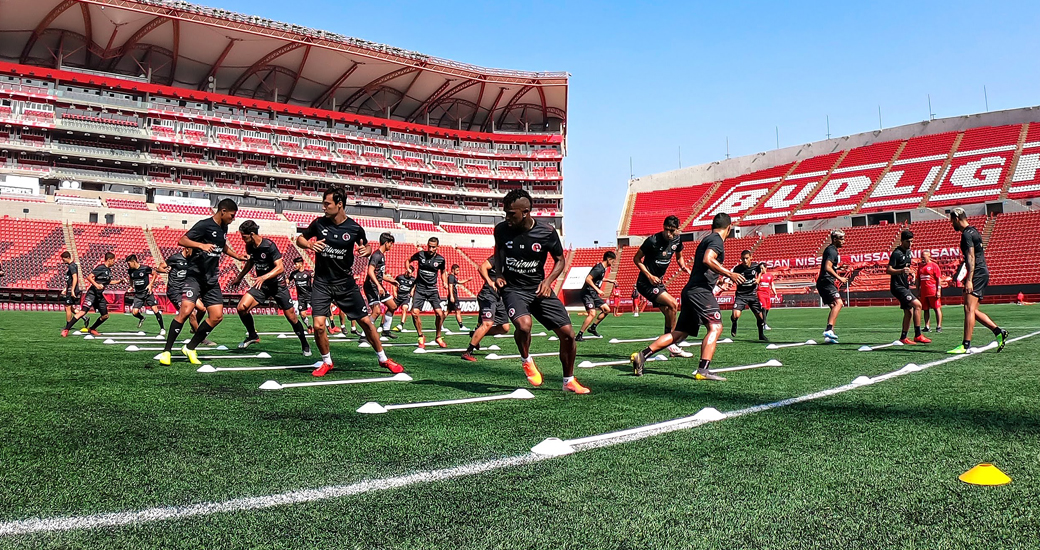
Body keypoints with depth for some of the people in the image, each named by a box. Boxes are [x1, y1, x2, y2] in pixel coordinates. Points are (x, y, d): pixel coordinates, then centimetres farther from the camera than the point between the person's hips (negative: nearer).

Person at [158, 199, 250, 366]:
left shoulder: (223, 228, 14)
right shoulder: (204, 225, -10)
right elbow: (181, 240, -18)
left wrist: (237, 256, 30)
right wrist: (202, 245, -30)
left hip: (212, 280, 8)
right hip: (195, 275, -8)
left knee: (217, 316, -1)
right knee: (186, 311, -20)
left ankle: (190, 348, 13)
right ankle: (167, 351, -7)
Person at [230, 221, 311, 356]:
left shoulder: (269, 246, -22)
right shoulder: (250, 247, -2)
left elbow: (280, 267, -28)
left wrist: (264, 277, -40)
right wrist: (239, 277, 23)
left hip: (277, 284, -5)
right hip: (261, 284, 6)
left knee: (291, 316, -3)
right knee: (242, 307, -14)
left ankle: (305, 345, 15)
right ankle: (253, 336, 8)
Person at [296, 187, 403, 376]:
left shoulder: (355, 228, -7)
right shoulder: (319, 223, -5)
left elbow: (365, 246, 11)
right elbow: (299, 239, 8)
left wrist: (365, 251, -14)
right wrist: (309, 244, -15)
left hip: (346, 283, 0)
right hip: (322, 283, 0)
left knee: (366, 322, 1)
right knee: (318, 326, -11)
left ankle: (383, 359, 19)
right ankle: (327, 362, 15)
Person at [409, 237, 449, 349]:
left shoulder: (441, 259, -1)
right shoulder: (420, 254, -4)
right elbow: (408, 260, 15)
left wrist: (444, 282, 3)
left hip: (432, 289, 0)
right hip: (420, 288, 0)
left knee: (440, 314, -11)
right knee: (415, 313, -14)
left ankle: (438, 337, 12)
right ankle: (421, 337, 6)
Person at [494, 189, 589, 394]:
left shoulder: (547, 232, -11)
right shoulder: (501, 229, -7)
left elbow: (560, 260, 3)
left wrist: (548, 281, -14)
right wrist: (499, 275, 0)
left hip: (539, 289, 1)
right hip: (513, 289, -1)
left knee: (567, 334, -3)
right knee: (524, 324, -32)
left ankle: (569, 381, 21)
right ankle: (526, 360, 2)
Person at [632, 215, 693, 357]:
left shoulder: (677, 240, 2)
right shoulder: (653, 240, -19)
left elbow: (679, 257, 21)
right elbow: (636, 258, -11)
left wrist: (683, 266, -1)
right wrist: (649, 276, -20)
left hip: (658, 282, 8)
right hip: (646, 283, -8)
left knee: (669, 314, 6)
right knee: (673, 304, -20)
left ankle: (672, 347, 16)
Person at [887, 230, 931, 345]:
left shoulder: (908, 252, 13)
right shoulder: (897, 253, -14)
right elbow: (888, 270, -19)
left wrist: (910, 272, 8)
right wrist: (901, 271, -34)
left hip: (905, 286, 9)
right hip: (897, 287, -9)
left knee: (909, 312, 8)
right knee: (917, 305, -19)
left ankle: (903, 338, 15)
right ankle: (918, 335, -15)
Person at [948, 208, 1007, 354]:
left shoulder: (966, 234, -12)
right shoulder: (974, 231, 19)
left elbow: (971, 257, -20)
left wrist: (969, 280, -25)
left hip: (977, 273, -10)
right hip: (983, 272, 10)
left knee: (969, 309, -13)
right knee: (973, 310, 13)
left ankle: (966, 346, -15)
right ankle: (999, 332, 9)